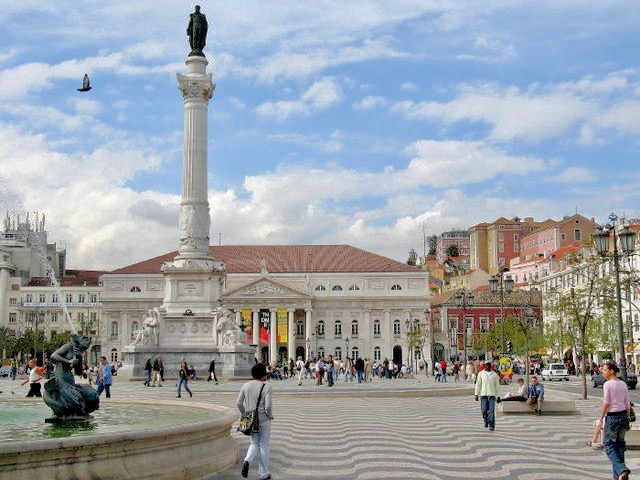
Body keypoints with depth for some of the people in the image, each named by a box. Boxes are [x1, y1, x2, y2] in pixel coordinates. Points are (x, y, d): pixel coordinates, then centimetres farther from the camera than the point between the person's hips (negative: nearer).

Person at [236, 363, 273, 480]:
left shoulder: (246, 385, 0)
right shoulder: (266, 387, -15)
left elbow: (239, 403, 2)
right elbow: (268, 406, -22)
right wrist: (270, 416, -3)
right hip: (263, 420, -4)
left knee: (254, 444, 20)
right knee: (264, 446, 12)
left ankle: (247, 461, -9)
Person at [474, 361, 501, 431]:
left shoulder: (494, 374, 6)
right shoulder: (481, 373, 6)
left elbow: (497, 385, 9)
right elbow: (478, 384, 6)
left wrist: (498, 396, 6)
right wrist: (476, 394, 1)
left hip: (492, 395, -1)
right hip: (483, 394, 1)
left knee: (491, 411, -9)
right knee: (484, 410, -1)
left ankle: (491, 426, -5)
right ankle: (486, 421, 26)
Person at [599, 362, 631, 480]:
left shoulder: (607, 384, -12)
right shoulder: (623, 384, 7)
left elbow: (605, 403, -15)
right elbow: (628, 405, 9)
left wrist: (601, 419, -10)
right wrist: (627, 420, 17)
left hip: (612, 417, -6)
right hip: (623, 415, 6)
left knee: (609, 445, 4)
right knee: (620, 444, 14)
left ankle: (622, 470, -15)